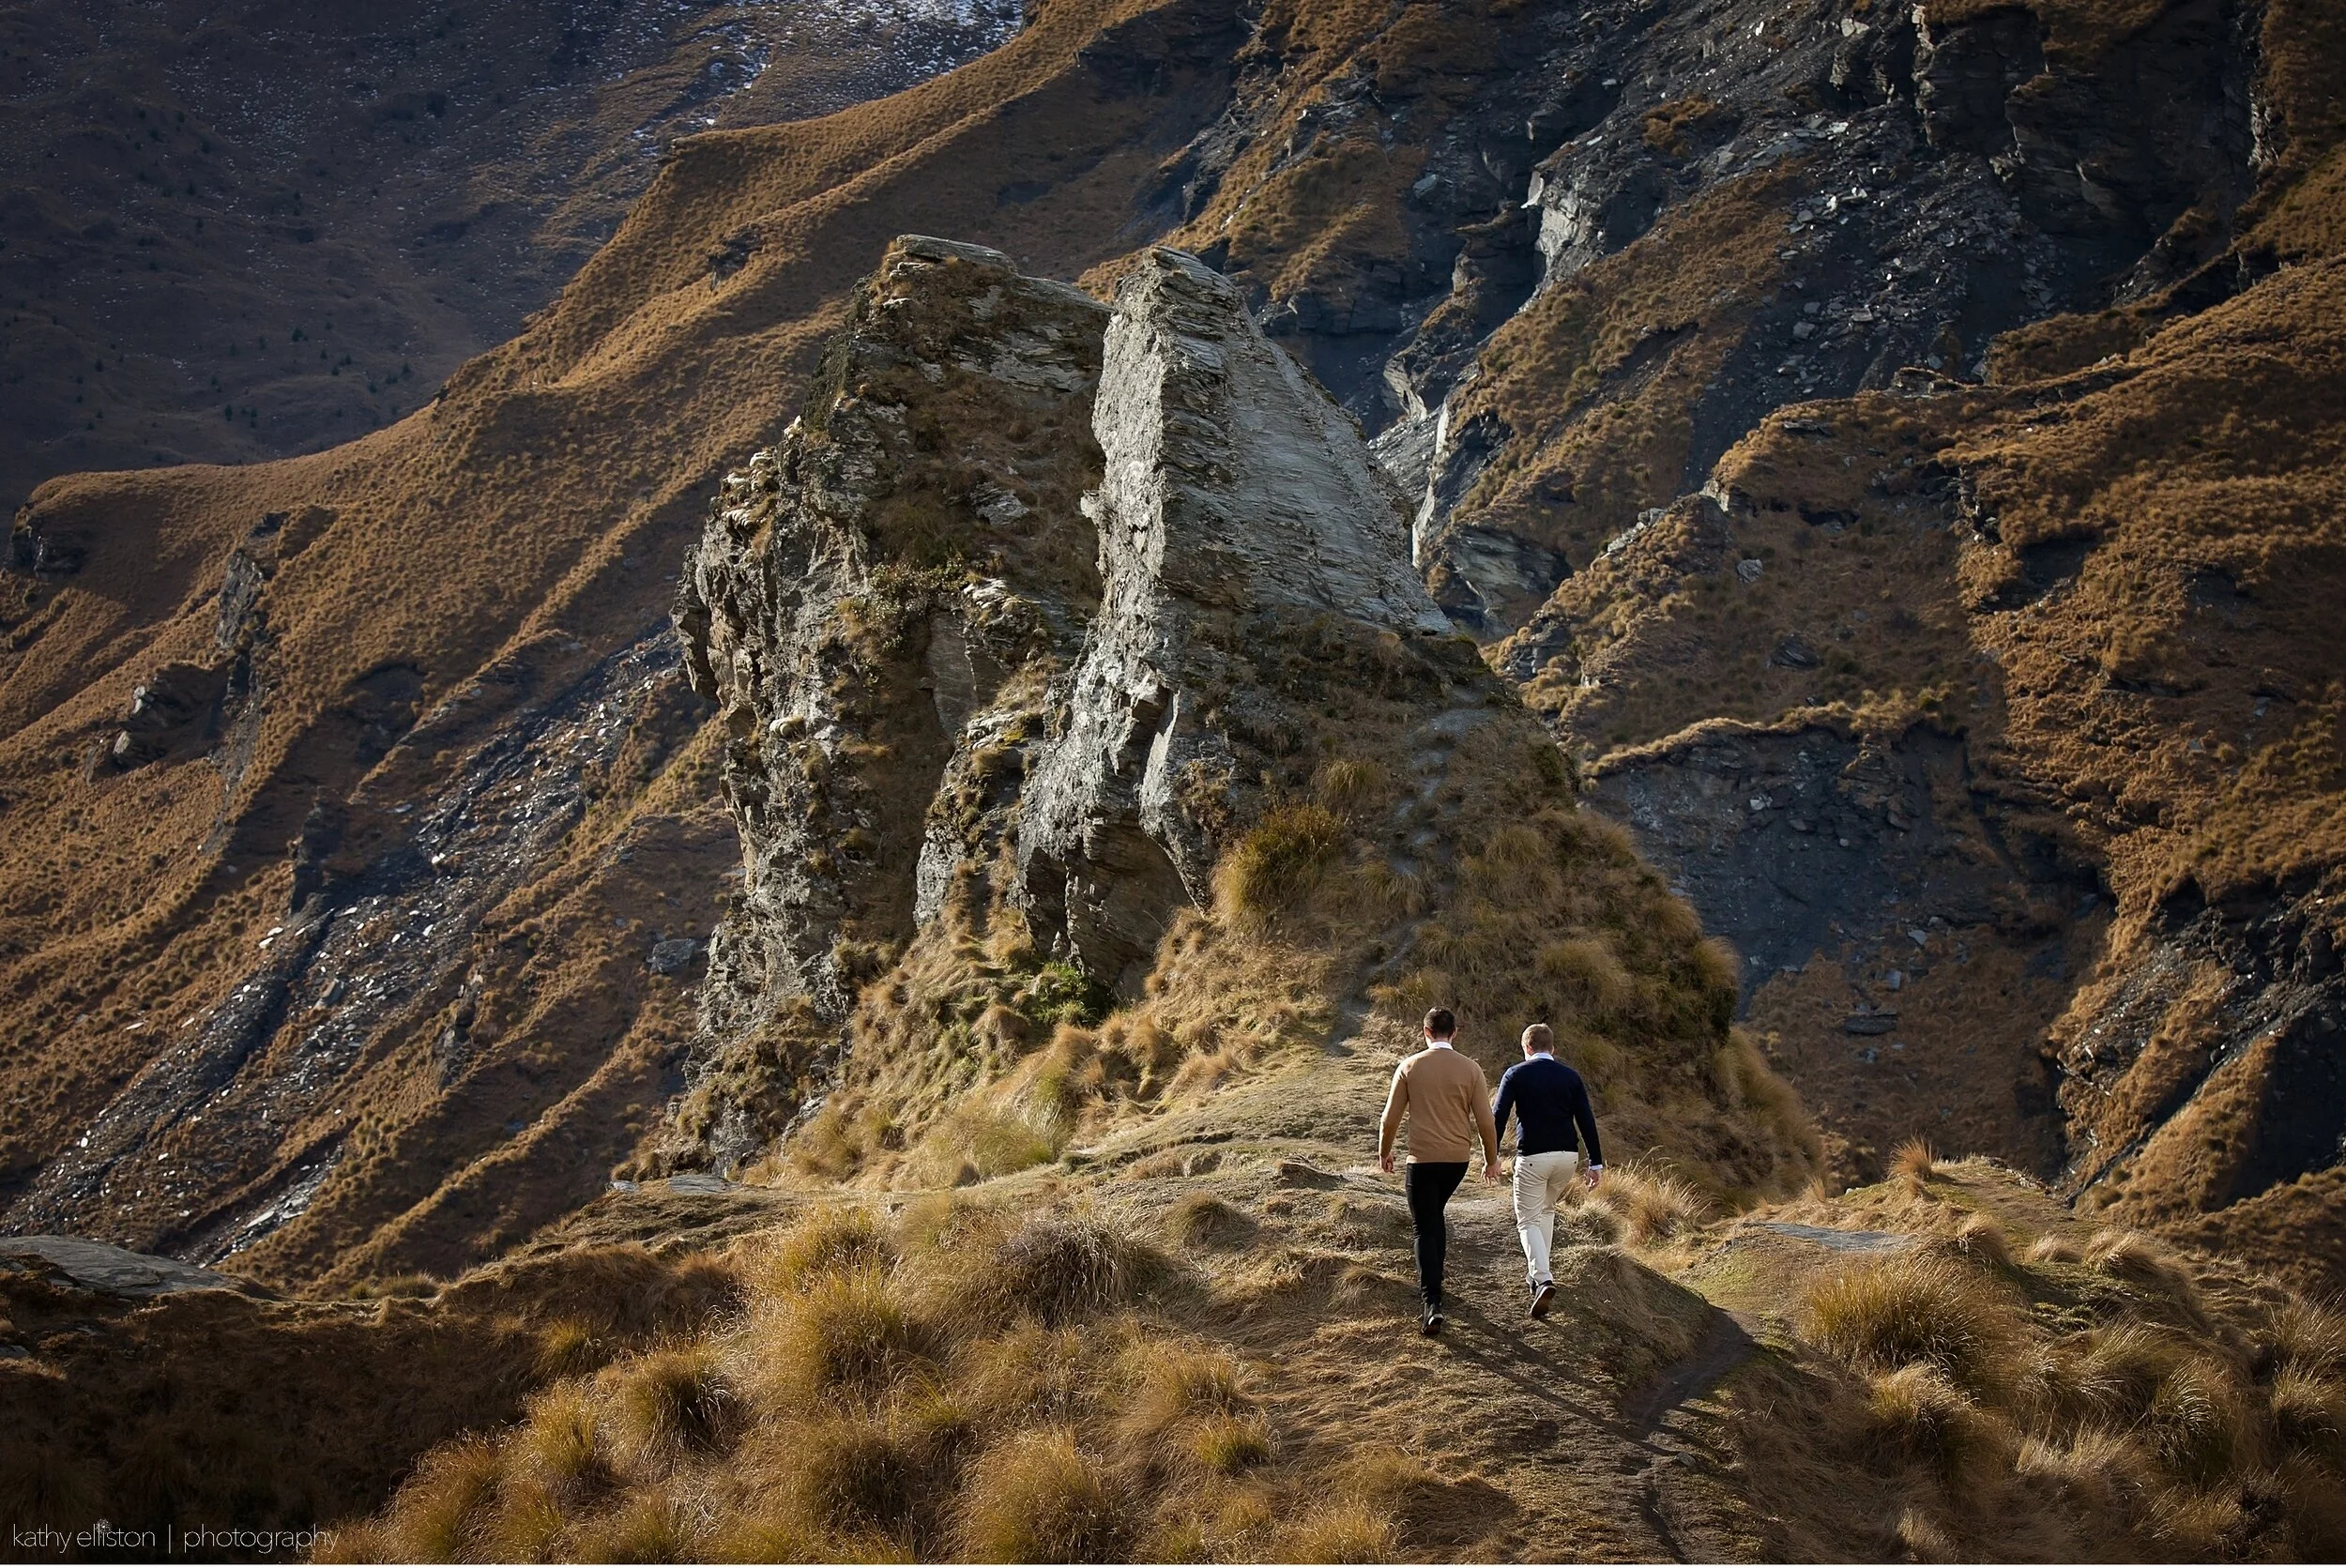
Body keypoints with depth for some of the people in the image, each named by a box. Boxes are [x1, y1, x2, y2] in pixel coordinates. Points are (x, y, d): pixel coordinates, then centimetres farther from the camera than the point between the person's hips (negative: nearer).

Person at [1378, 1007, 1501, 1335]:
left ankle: (1433, 1305, -11)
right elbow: (1485, 1120, -1)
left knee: (1424, 1228, 2)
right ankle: (1432, 1280, 34)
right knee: (1435, 1213, 27)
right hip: (1458, 1159, 3)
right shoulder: (1471, 1068, -2)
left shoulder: (1409, 1066, -4)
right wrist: (1491, 1159, 13)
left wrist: (1384, 1152, 17)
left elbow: (1390, 1118, 0)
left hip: (1423, 1158, -3)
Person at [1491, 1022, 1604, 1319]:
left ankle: (1543, 1279, -19)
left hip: (1532, 1156, -4)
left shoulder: (1515, 1074, 0)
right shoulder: (1570, 1076, 8)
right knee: (1547, 1208, 26)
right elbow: (1586, 1120, 5)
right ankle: (1540, 1270, 27)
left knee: (1528, 1220, 2)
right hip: (1567, 1156, 4)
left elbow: (1498, 1117, -5)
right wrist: (1596, 1162, 8)